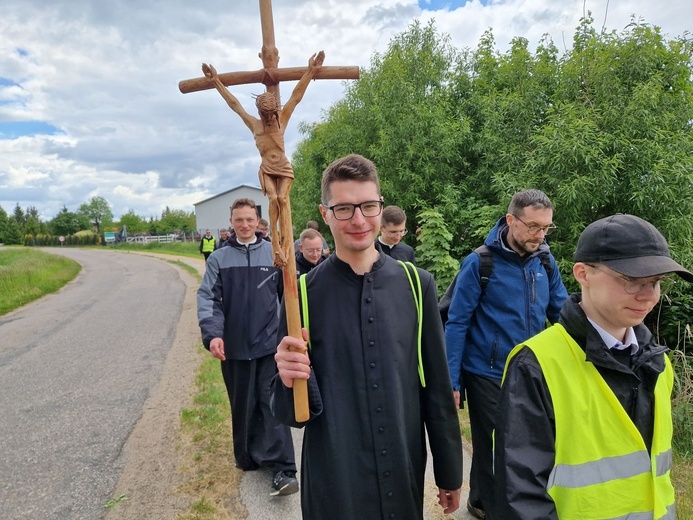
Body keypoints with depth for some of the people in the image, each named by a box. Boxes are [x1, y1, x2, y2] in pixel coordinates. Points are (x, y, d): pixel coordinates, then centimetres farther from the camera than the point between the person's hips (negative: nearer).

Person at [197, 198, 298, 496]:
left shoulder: (274, 254, -1)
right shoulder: (219, 258, 2)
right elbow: (207, 297, -4)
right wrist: (212, 333, -18)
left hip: (269, 343, -2)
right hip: (234, 346, 2)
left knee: (273, 404, -2)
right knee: (242, 405, 14)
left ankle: (282, 469, 5)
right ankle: (248, 458, 33)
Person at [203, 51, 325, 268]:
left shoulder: (282, 120, 0)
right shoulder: (254, 124, 3)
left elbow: (296, 96, -4)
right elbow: (234, 103, 7)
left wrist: (310, 71, -8)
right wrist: (216, 81, 10)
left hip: (284, 168, 0)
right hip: (267, 170, 0)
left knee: (282, 198, -23)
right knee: (273, 199, -23)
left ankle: (286, 242, -21)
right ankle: (275, 245, -24)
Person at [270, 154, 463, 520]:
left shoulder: (416, 284, -6)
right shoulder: (302, 292, -11)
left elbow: (437, 388, 1)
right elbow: (291, 412, -7)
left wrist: (450, 473, 7)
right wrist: (290, 383, -28)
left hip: (405, 474, 2)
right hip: (333, 482, -1)